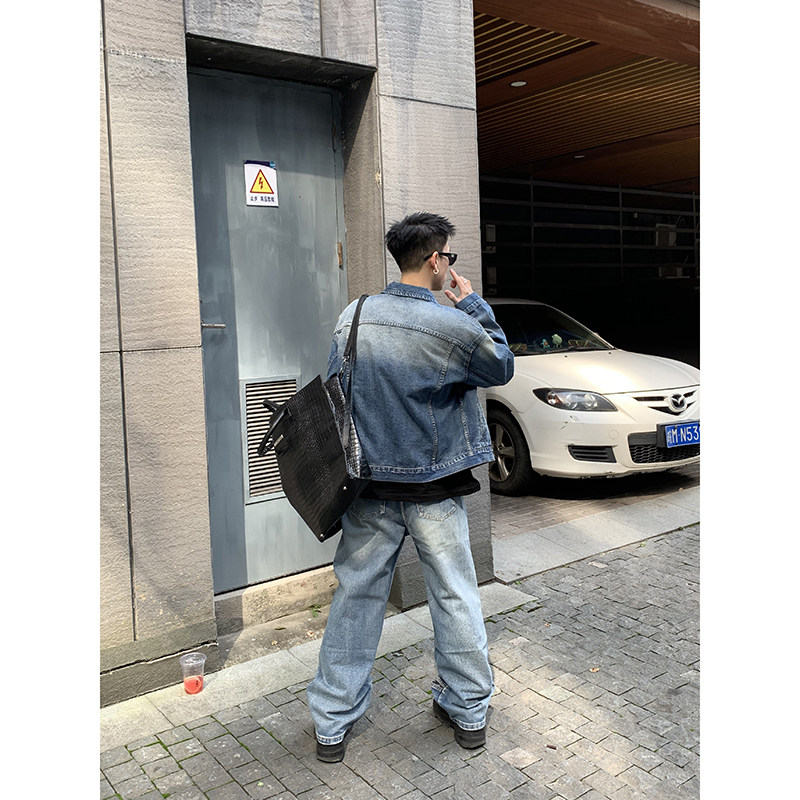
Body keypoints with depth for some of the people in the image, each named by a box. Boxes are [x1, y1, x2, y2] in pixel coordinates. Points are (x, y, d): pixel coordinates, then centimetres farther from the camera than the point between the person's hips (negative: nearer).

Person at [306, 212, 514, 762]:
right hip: (435, 493, -2)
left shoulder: (354, 317, -3)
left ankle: (333, 725, 24)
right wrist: (473, 304, 7)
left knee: (356, 599, 12)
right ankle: (469, 710, 33)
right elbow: (502, 368, 3)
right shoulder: (455, 326, -15)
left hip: (370, 488, 3)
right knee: (456, 599, 15)